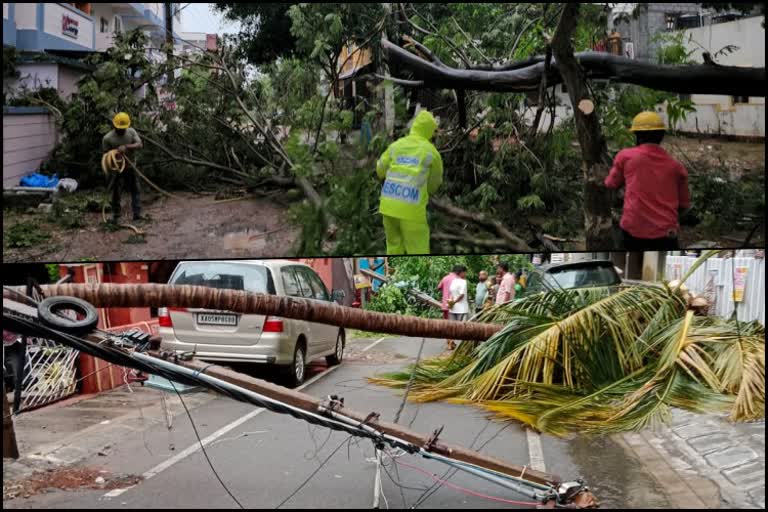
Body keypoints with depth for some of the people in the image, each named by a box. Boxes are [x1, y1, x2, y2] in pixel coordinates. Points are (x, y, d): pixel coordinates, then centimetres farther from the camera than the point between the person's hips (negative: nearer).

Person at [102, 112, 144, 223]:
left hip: (130, 168, 2)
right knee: (115, 192, 4)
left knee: (135, 190, -2)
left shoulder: (131, 132, -7)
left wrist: (126, 146, -31)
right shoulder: (108, 138, -14)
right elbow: (106, 154, -4)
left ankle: (137, 214, -1)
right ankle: (115, 216, 12)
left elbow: (140, 145, -17)